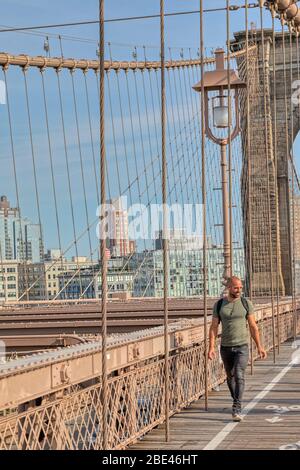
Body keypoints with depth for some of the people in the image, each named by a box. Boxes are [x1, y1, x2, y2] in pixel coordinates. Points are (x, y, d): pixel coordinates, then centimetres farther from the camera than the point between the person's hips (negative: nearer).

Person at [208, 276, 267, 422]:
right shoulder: (219, 305, -1)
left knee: (239, 376, -17)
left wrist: (259, 346, -1)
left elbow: (253, 326, 1)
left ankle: (237, 409, -18)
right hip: (226, 347, 2)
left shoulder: (246, 303, -3)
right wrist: (211, 347, -10)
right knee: (230, 377, 15)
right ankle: (236, 402, 36)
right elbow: (213, 327, -1)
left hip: (242, 347, -2)